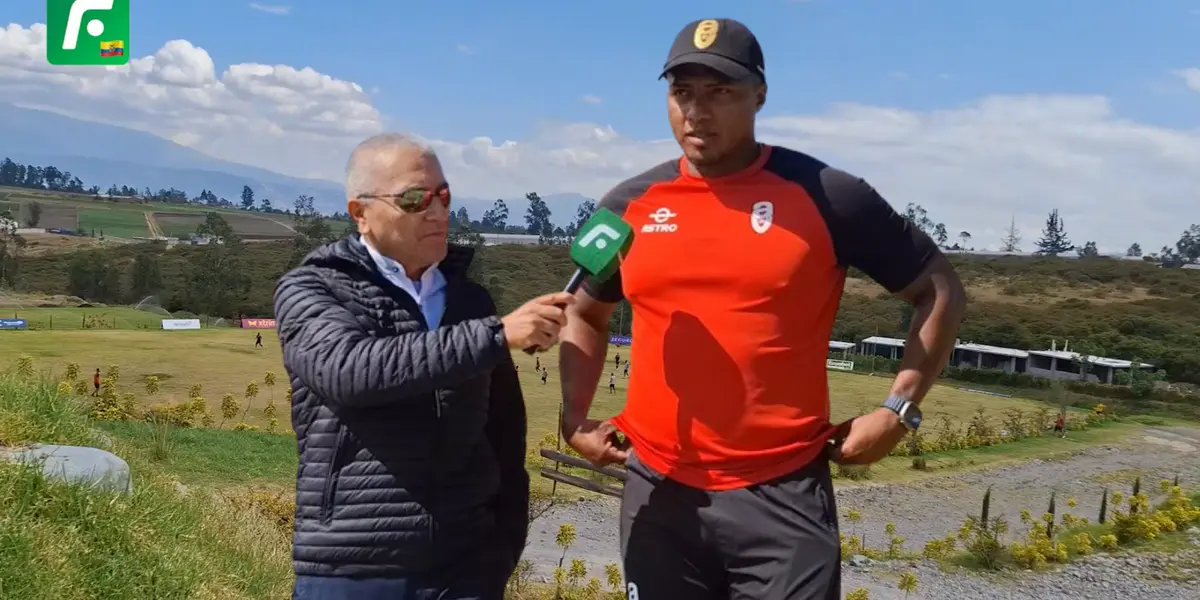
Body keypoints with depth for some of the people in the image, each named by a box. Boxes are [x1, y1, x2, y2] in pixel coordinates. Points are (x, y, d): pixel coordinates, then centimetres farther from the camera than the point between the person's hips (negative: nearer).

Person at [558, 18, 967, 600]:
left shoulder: (825, 196, -6)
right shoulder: (629, 205, 4)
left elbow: (939, 289, 4)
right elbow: (585, 315, 20)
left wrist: (897, 409, -3)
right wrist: (575, 418, 8)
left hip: (782, 494, -3)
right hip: (659, 492, 4)